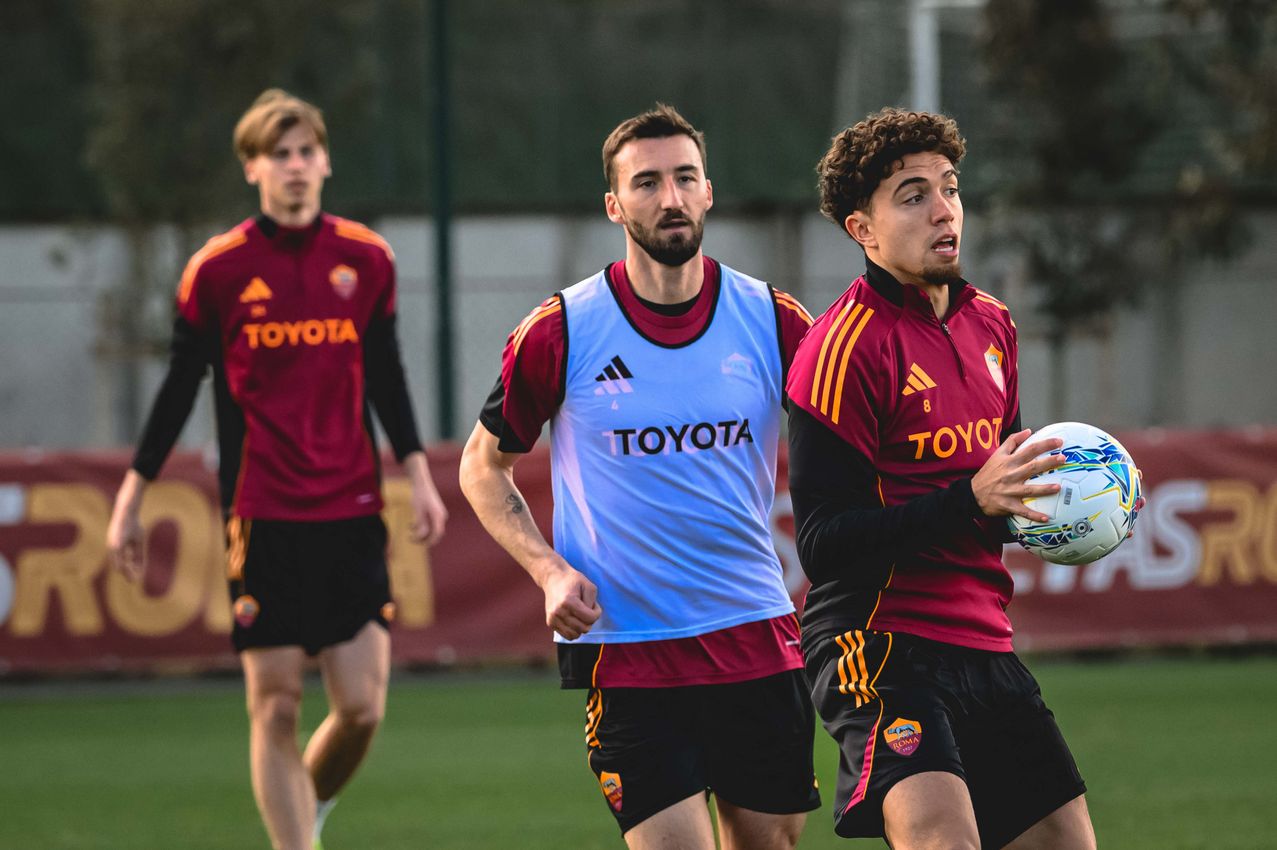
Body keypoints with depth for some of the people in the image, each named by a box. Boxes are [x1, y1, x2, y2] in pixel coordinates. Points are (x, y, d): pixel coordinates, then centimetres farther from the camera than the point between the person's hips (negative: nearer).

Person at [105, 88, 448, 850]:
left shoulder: (367, 259, 6)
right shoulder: (218, 270, -1)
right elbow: (181, 387, 5)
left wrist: (418, 475, 9)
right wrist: (132, 496, 5)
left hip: (353, 513, 2)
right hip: (264, 519, -2)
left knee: (362, 707, -2)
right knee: (277, 706, -3)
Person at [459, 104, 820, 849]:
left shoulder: (774, 322, 0)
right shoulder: (561, 332, -5)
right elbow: (484, 466, 8)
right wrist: (549, 570, -8)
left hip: (759, 642, 3)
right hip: (624, 649, -3)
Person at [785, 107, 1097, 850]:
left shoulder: (992, 324, 13)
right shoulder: (846, 347, -12)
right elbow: (824, 544, -17)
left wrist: (1060, 495, 6)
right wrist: (972, 501, -25)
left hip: (985, 644, 8)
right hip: (885, 642, -8)